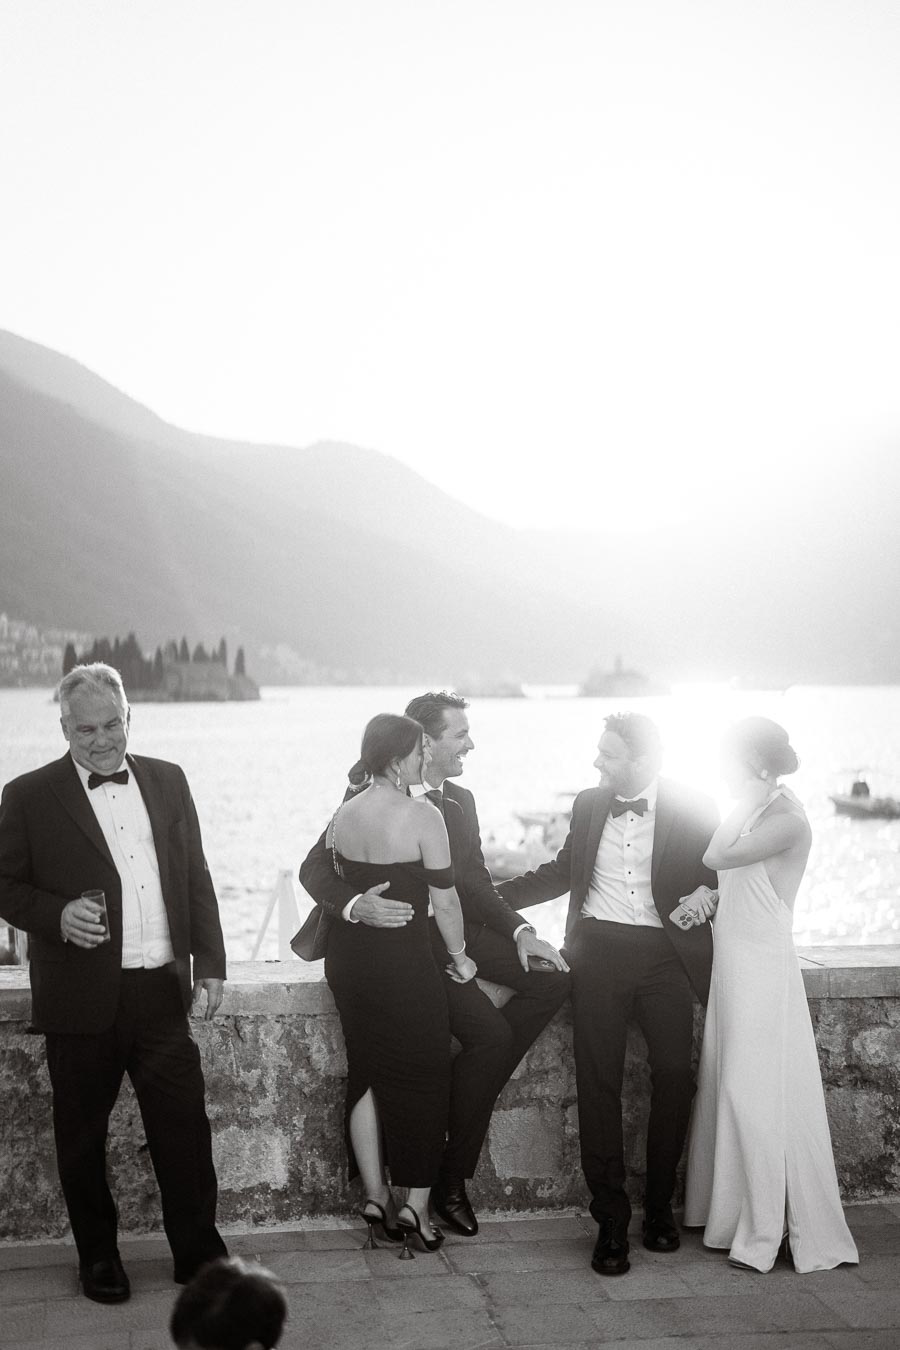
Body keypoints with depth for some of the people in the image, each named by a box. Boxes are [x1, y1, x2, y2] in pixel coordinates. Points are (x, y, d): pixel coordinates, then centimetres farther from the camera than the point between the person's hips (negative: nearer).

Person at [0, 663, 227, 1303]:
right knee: (83, 1135, 10)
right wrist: (58, 915, -18)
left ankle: (200, 1253, 20)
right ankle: (99, 1257, 27)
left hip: (163, 991, 2)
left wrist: (210, 963, 6)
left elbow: (197, 878, 11)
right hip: (82, 999, -2)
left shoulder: (167, 781, 8)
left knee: (185, 1125, 5)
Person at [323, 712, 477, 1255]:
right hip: (404, 960, -6)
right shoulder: (422, 816, -16)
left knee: (367, 1070, 16)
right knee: (422, 1077, 8)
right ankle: (416, 1207, 12)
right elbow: (445, 899, -11)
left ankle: (376, 1195, 21)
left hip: (348, 957, 6)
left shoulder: (343, 815, 2)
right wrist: (459, 955, 2)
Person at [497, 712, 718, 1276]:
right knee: (598, 1080, -5)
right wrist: (488, 894, 19)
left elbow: (724, 875, 11)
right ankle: (611, 1218, 3)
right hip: (600, 949, 2)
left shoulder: (694, 809, 1)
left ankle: (660, 1204, 11)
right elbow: (562, 871, 23)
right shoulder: (589, 804, 12)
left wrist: (708, 894, -10)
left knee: (674, 1073, -10)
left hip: (667, 954, -2)